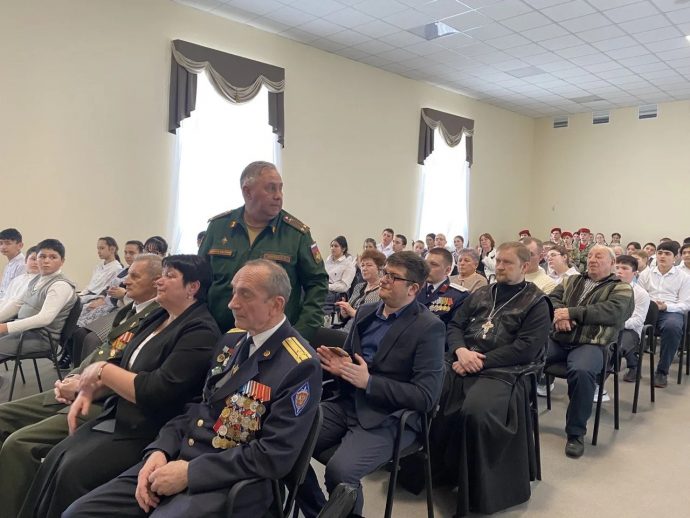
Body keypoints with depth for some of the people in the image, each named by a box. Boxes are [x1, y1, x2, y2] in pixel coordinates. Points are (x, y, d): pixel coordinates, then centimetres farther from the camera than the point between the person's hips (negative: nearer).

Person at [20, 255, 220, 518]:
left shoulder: (200, 331, -18)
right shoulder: (159, 317, 10)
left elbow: (156, 392, -24)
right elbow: (124, 365, 18)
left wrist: (102, 370, -13)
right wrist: (89, 390, 0)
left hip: (149, 431, -8)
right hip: (118, 416, 8)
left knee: (72, 470, -18)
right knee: (55, 459, -5)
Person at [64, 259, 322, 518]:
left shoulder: (300, 366, -15)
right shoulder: (232, 340, 9)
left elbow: (274, 455, -20)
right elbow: (196, 405, 12)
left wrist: (190, 472, -19)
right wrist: (160, 451, -5)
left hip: (227, 484, -7)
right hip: (177, 459, 7)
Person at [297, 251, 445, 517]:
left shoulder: (429, 328, -11)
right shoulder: (365, 311, 10)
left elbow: (426, 397, -16)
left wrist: (368, 381, -21)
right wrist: (339, 365, -5)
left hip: (387, 418, -6)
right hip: (347, 403, 6)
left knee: (339, 470, -28)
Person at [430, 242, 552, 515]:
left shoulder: (536, 303, 4)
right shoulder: (480, 294, 21)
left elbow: (526, 349, -8)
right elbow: (454, 325, 15)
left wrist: (481, 360, -15)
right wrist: (461, 350, -7)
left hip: (501, 370, -5)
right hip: (461, 362, 5)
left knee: (475, 411, -34)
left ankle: (476, 488, -11)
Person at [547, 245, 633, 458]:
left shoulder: (621, 288, 8)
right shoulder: (572, 280, 23)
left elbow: (611, 312, -10)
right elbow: (552, 298, 11)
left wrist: (571, 312, -14)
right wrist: (559, 313, -13)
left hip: (590, 344, -4)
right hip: (557, 339, 4)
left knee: (581, 372, -36)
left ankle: (576, 433, -17)